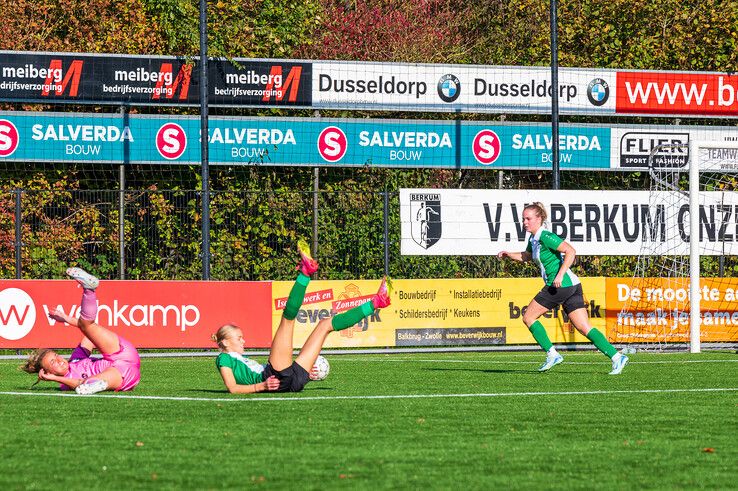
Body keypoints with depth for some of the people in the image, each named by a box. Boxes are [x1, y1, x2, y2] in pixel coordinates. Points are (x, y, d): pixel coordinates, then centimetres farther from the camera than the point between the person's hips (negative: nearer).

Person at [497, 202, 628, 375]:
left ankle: (552, 354, 2)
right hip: (572, 286, 9)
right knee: (585, 328, 3)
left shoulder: (545, 237, -13)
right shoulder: (533, 239, 16)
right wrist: (508, 254, 20)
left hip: (562, 285, -9)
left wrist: (560, 275, -26)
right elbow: (526, 256, 36)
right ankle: (616, 357, -6)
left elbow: (570, 251, -22)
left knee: (528, 317, 3)